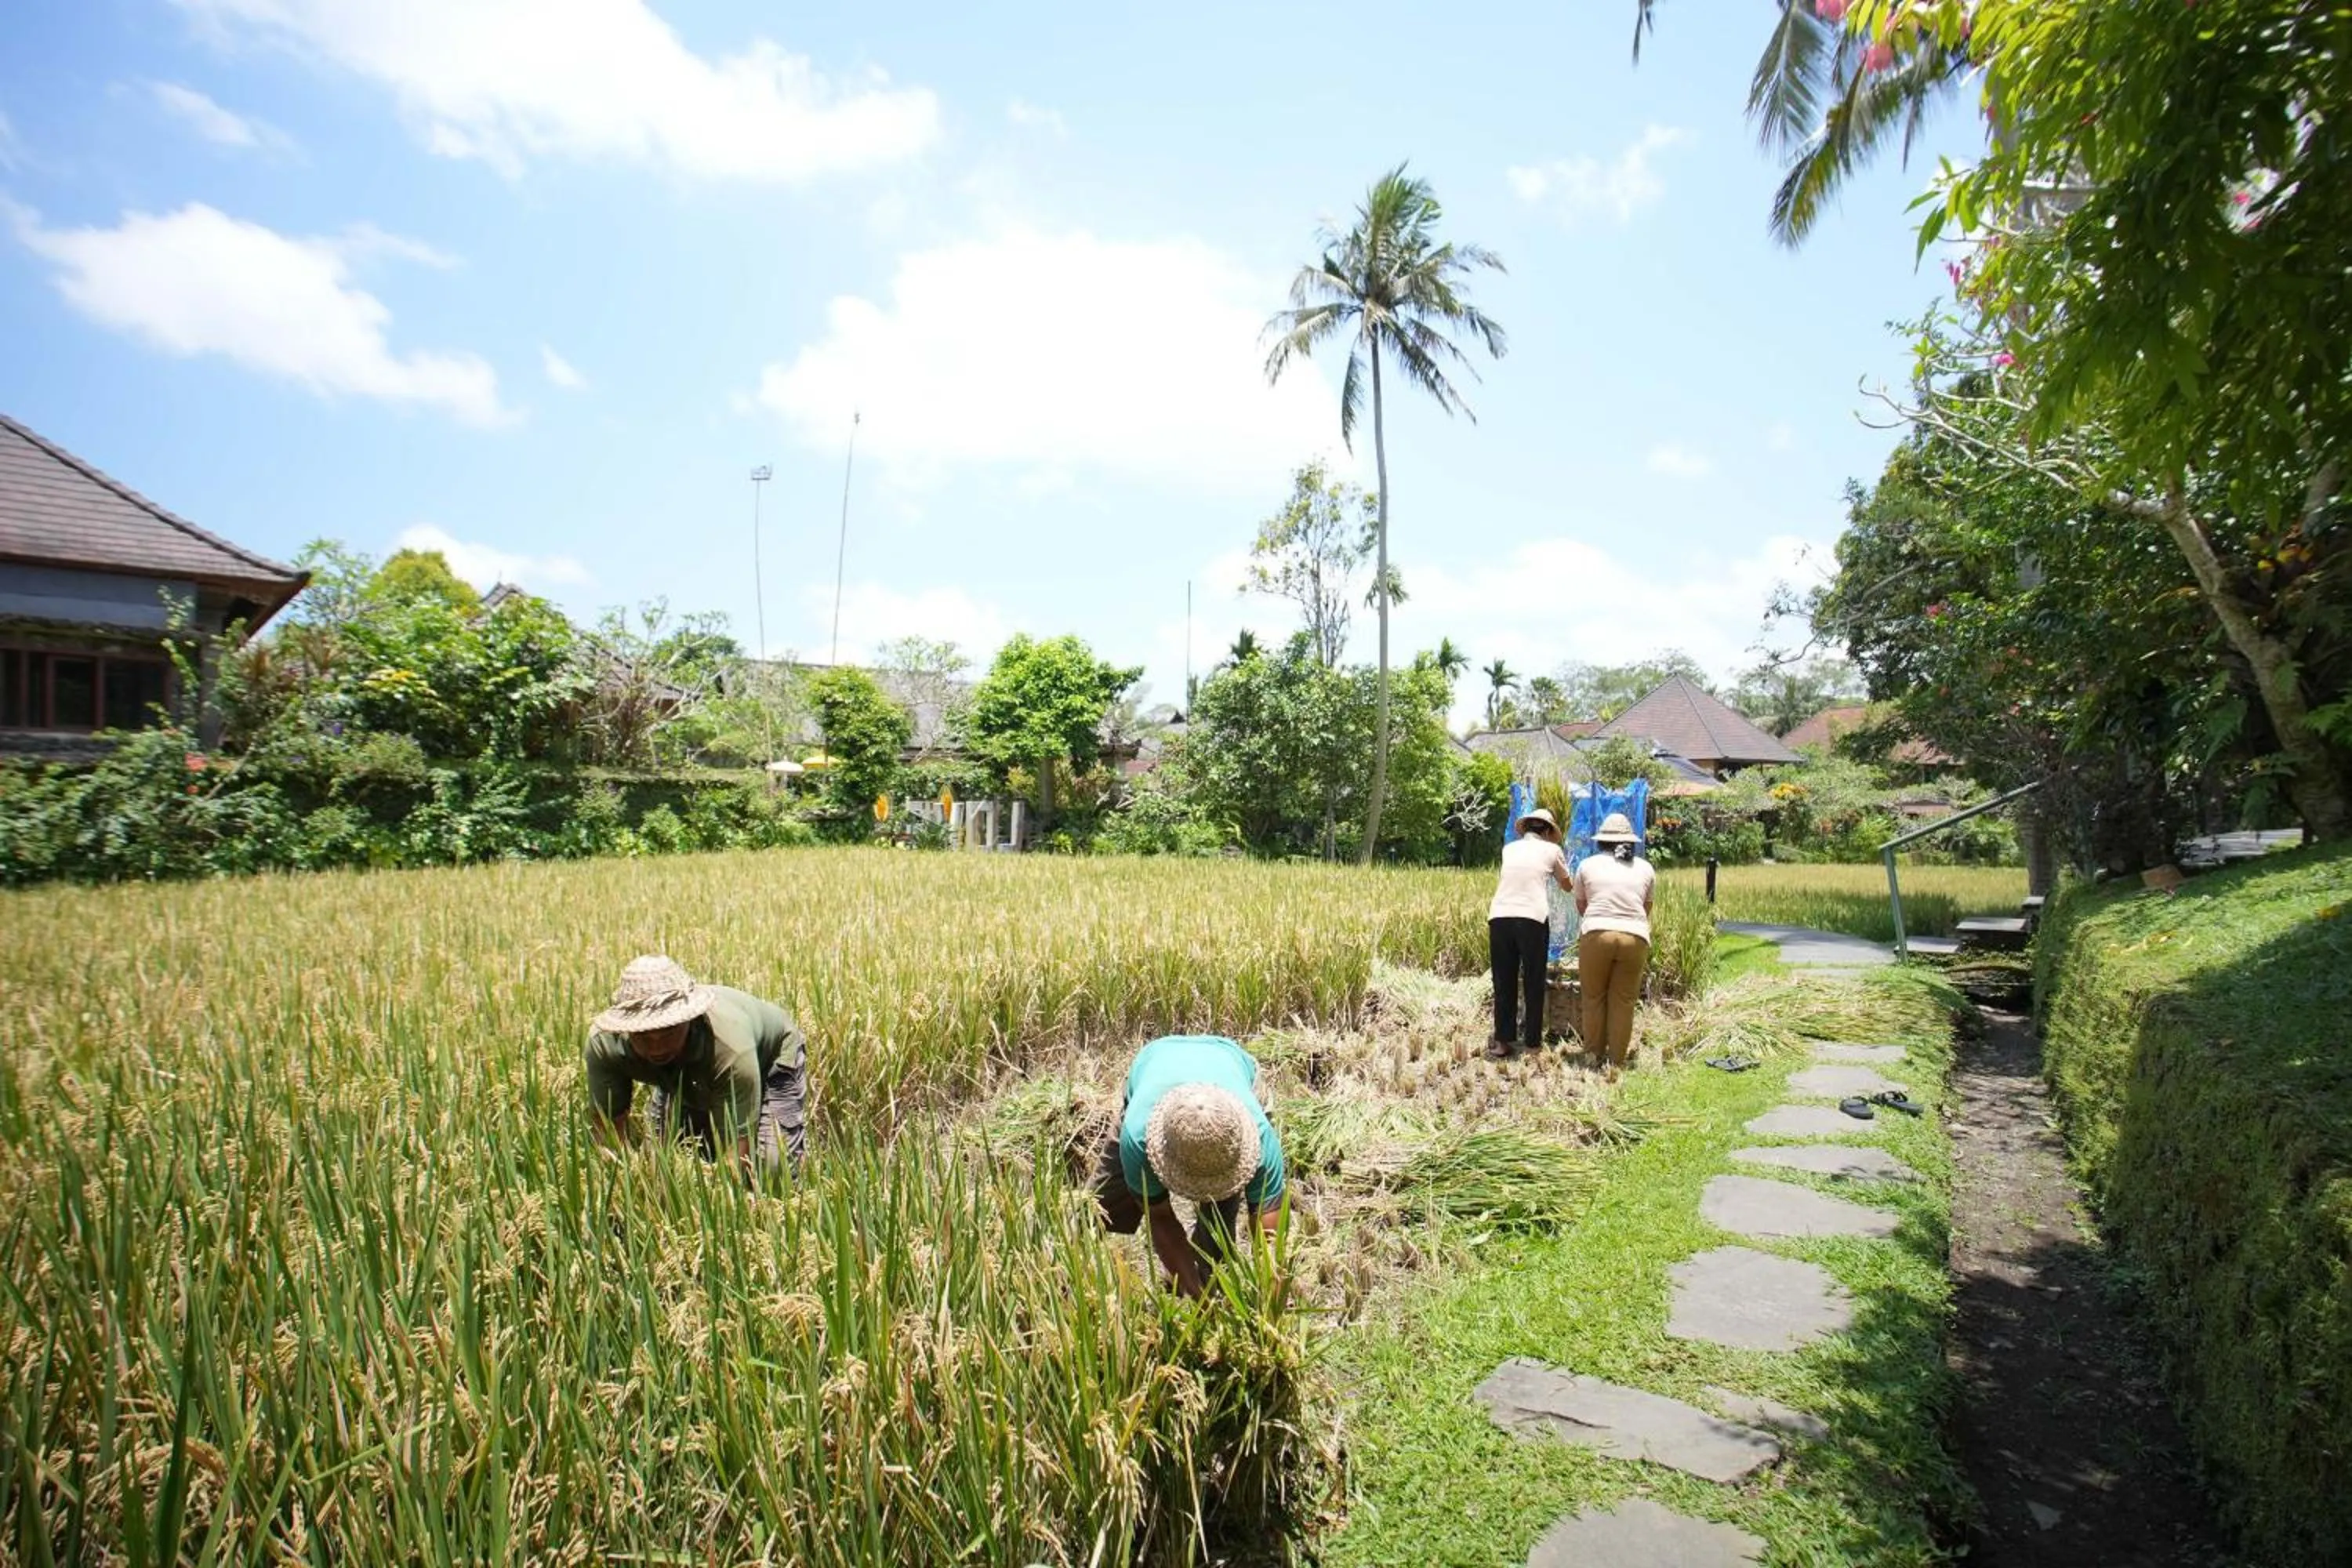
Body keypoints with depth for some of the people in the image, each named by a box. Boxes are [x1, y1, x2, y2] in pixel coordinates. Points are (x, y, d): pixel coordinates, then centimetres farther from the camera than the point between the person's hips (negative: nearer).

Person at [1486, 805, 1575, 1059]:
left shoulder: (1509, 848, 20)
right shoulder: (1551, 850, 13)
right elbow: (1567, 885, 29)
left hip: (1499, 917, 3)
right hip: (1532, 919, -2)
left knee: (1504, 983, 11)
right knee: (1533, 983, 10)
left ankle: (1502, 1041, 11)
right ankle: (1532, 1041, 14)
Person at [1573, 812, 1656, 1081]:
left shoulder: (1588, 865, 12)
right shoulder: (1645, 869, 16)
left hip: (1596, 935, -1)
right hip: (1635, 937, 1)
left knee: (1594, 999, 11)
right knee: (1623, 1002, 8)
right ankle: (1616, 1064, 13)